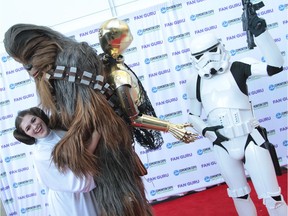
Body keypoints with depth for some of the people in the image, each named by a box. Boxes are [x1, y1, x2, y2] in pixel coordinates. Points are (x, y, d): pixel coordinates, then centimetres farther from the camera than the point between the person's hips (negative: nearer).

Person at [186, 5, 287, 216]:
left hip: (250, 140, -3)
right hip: (223, 146, 4)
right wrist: (205, 130, -7)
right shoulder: (195, 83, 1)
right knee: (240, 195, 21)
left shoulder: (238, 68, -8)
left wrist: (260, 32, -27)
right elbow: (193, 115, 12)